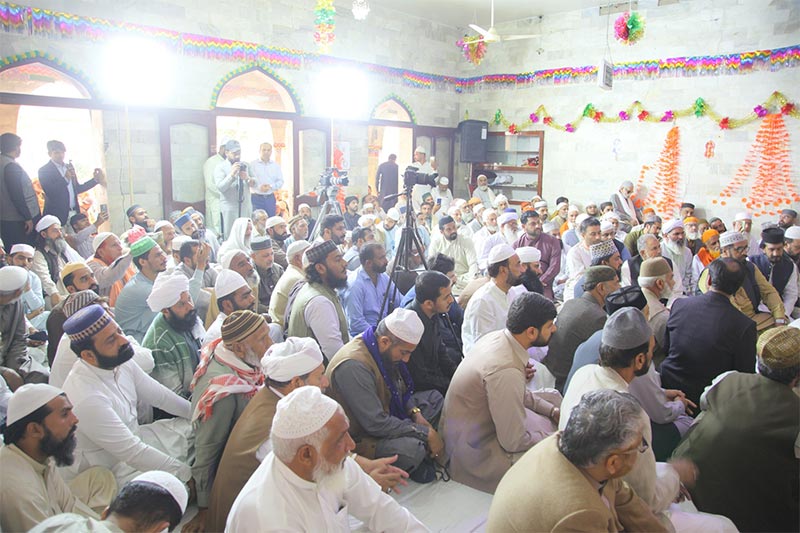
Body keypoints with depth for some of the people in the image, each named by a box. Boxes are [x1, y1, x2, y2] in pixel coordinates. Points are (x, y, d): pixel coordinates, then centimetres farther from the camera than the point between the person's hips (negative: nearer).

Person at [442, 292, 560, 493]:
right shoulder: (506, 371, -34)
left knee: (552, 397, 12)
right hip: (475, 449, -9)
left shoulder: (497, 337, -7)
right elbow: (513, 442, -25)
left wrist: (552, 410, 7)